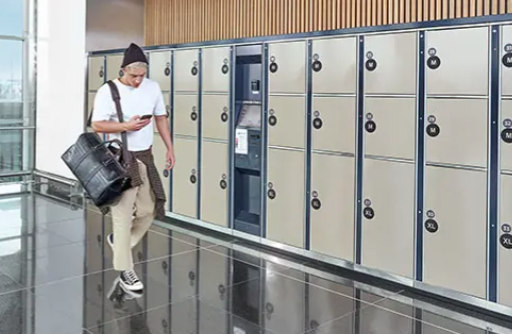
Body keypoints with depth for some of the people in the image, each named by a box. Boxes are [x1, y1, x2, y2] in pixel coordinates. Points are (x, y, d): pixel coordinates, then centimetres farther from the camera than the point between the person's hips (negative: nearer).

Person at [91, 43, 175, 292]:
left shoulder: (153, 87, 5)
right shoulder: (108, 91, -11)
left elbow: (161, 118, 13)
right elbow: (96, 125, -11)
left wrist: (169, 149, 8)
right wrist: (127, 126, -23)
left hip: (145, 157, 6)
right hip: (121, 159, -5)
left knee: (149, 210, 10)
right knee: (123, 215, -4)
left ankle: (118, 241, 37)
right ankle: (125, 271, 6)